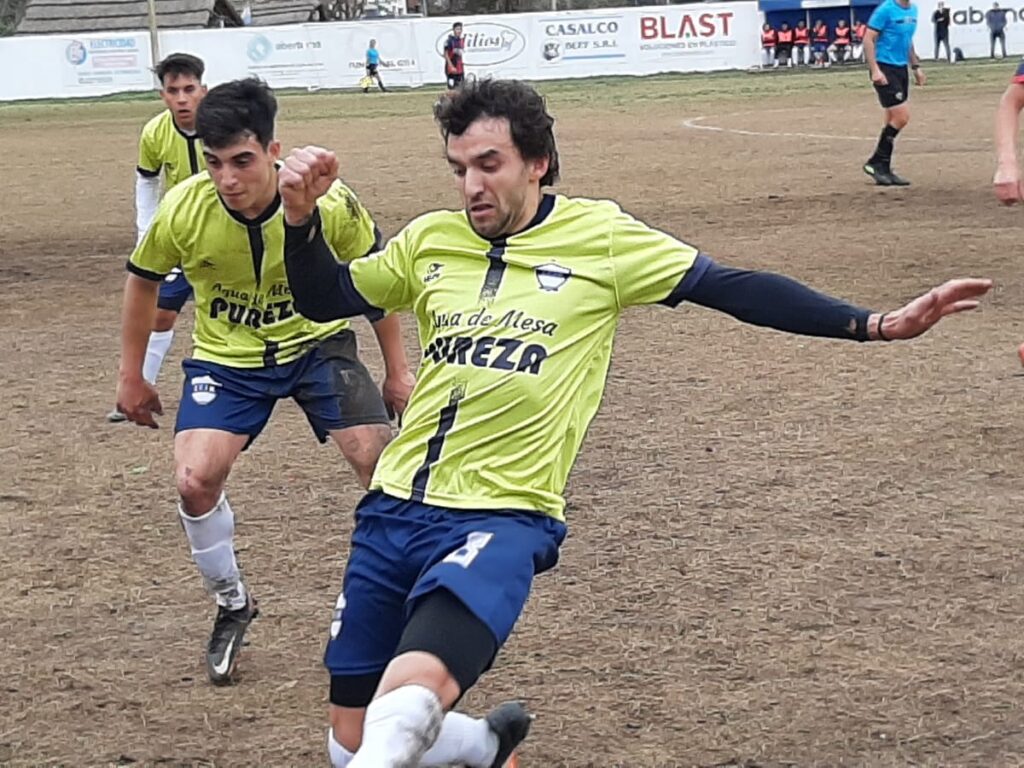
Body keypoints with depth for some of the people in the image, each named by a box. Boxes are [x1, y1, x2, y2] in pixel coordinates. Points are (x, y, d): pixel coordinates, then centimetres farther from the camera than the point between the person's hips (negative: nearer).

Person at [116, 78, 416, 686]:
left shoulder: (331, 203, -25)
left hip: (318, 344, 0)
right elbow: (144, 281, -1)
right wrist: (132, 376, 6)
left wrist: (398, 370, 1)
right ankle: (232, 606, 9)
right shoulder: (183, 210, -23)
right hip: (227, 357, 0)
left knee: (385, 467, -11)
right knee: (196, 479, -18)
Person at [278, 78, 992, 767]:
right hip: (393, 509, 5)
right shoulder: (430, 239, 8)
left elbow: (733, 287, -1)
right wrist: (303, 216, 0)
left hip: (501, 519, -5)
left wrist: (876, 324, -6)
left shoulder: (600, 237, -3)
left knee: (408, 700, -35)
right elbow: (324, 299, 19)